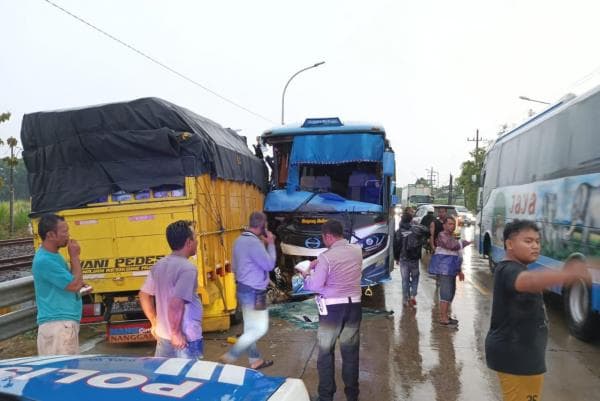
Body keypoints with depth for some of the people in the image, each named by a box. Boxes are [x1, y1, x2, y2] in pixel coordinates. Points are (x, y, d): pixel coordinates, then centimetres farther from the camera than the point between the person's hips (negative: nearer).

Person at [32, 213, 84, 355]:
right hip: (56, 324, -10)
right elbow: (75, 285, -17)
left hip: (67, 322, 10)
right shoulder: (44, 261, -19)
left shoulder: (55, 256, 12)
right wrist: (75, 257, -9)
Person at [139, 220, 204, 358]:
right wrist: (176, 333, -18)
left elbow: (144, 295, 13)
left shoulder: (159, 265, 5)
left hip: (163, 336, 8)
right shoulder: (187, 268, -20)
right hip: (186, 339, -8)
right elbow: (175, 304, -29)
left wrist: (155, 323, 18)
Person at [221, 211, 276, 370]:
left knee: (250, 327, 17)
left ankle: (255, 359, 29)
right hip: (254, 292, -10)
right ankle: (230, 357, -2)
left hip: (243, 288, 10)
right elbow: (269, 265, -18)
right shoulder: (254, 242, -24)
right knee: (260, 328, -2)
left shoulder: (240, 240, 7)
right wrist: (271, 244, -7)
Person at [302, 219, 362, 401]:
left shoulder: (326, 257, -17)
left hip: (332, 308, -5)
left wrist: (308, 274, 5)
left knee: (326, 352, 11)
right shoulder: (357, 251, 0)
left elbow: (315, 286, -14)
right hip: (354, 306, 5)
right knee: (351, 351, 15)